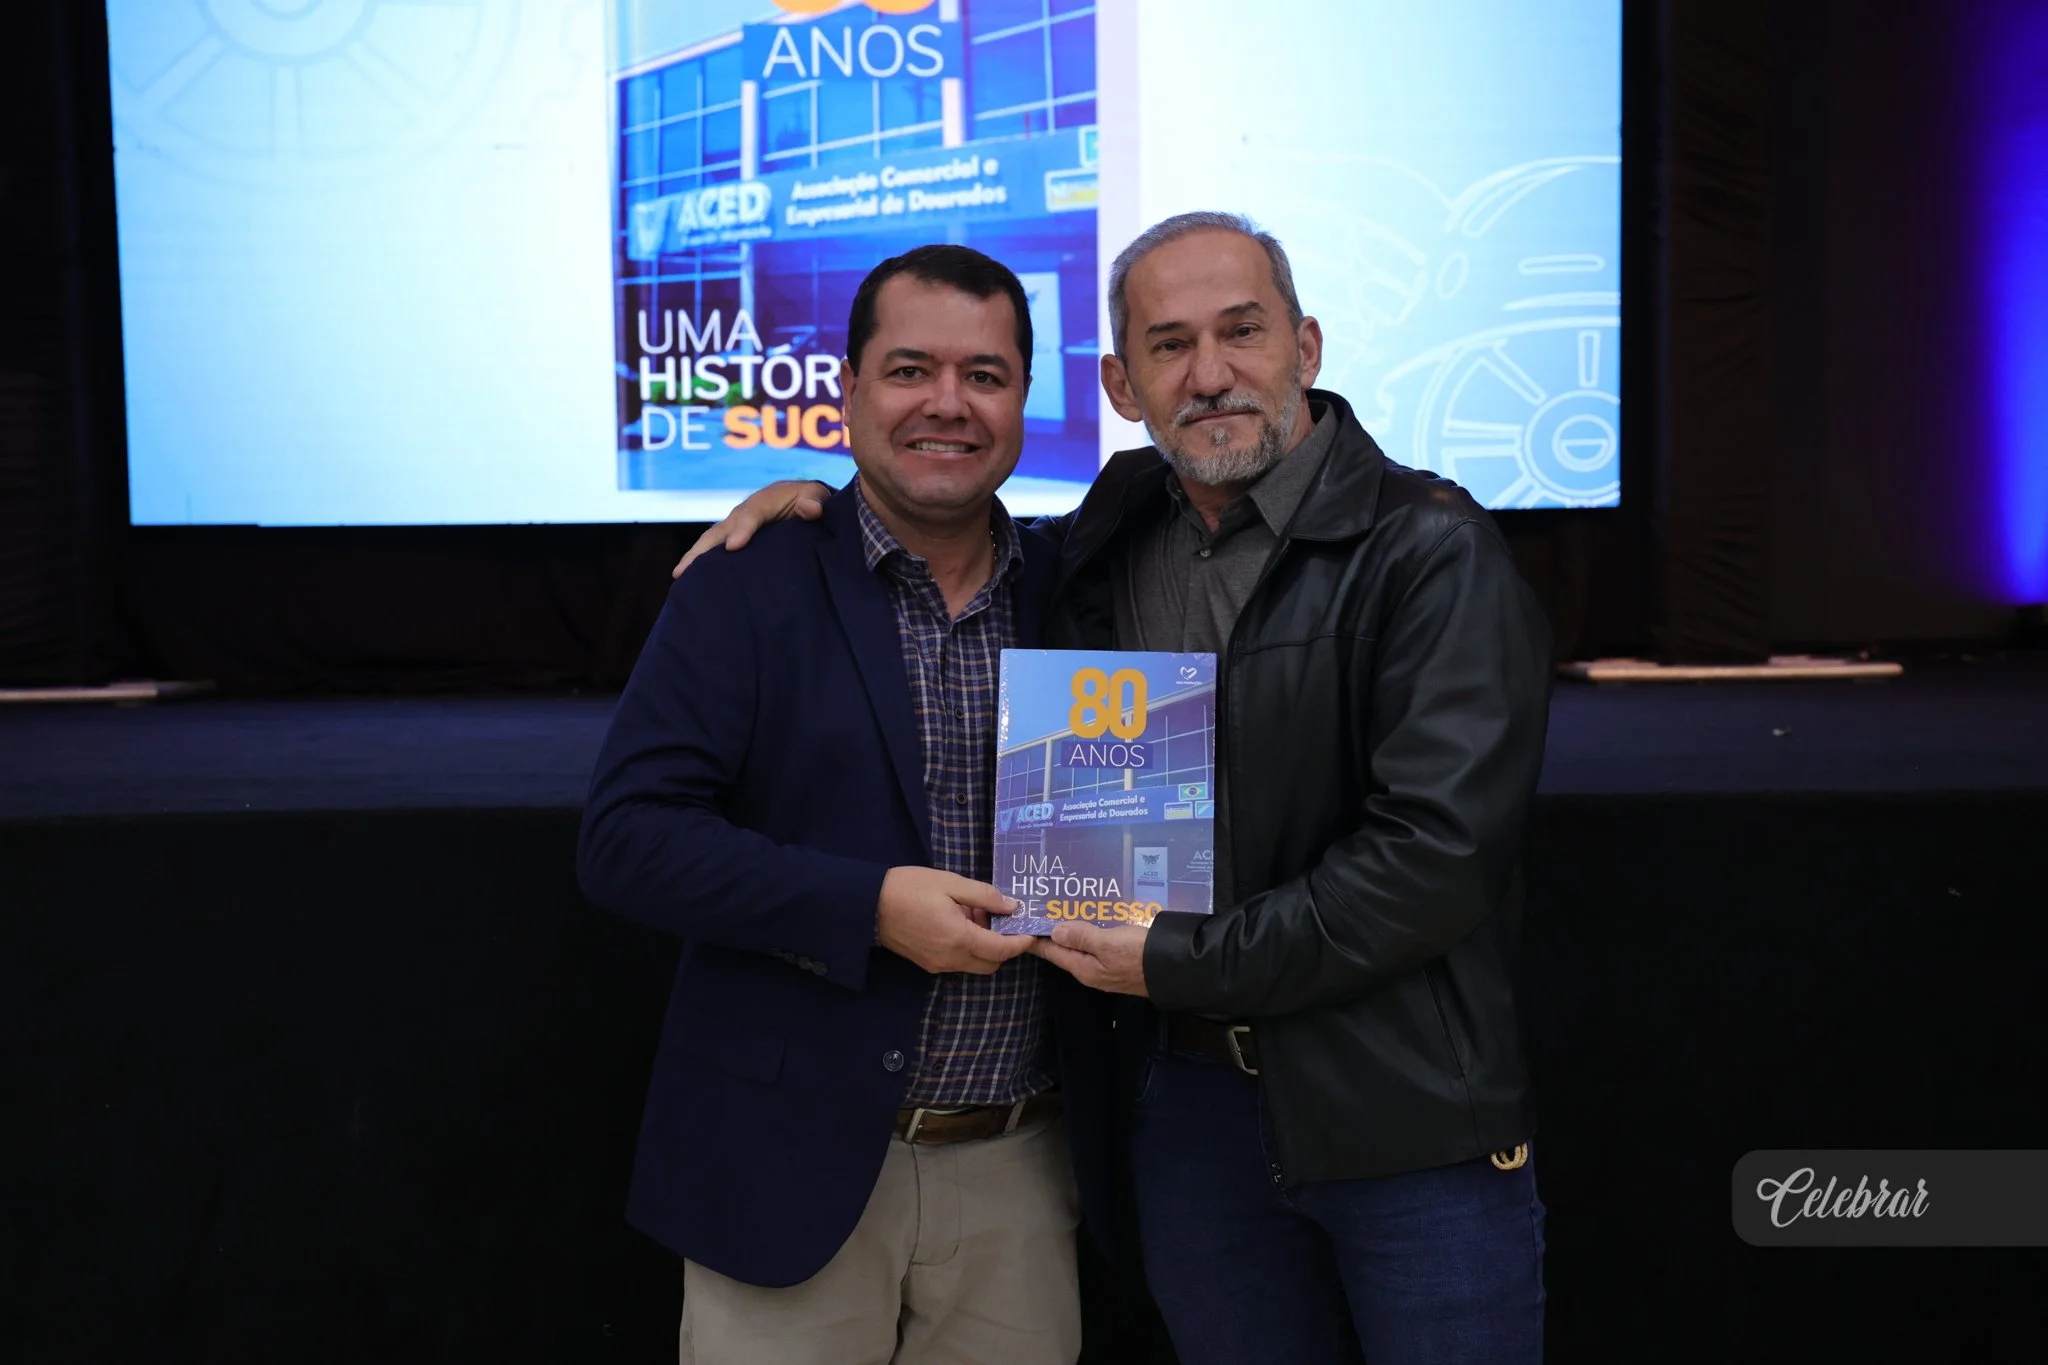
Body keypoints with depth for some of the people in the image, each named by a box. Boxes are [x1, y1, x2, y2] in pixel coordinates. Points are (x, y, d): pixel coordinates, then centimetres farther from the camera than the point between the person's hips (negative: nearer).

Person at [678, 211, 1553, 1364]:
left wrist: (1182, 964, -14)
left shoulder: (1431, 549, -11)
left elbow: (1437, 848, -18)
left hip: (1408, 1119, -4)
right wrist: (816, 502, 7)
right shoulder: (1111, 545, 6)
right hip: (1189, 1106, 5)